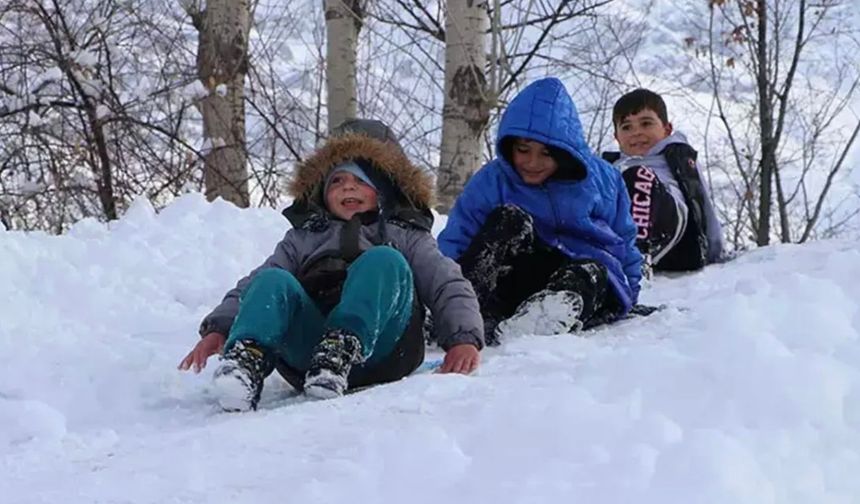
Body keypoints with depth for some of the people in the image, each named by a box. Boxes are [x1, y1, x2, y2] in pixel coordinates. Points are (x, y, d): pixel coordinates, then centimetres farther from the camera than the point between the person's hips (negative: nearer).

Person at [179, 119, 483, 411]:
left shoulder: (406, 236, 31)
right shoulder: (303, 238, 35)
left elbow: (448, 286, 16)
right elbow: (251, 286, 22)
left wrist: (464, 339, -6)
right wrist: (218, 327, 0)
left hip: (379, 347, -1)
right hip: (305, 353, 2)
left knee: (384, 260, -25)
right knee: (272, 281, -24)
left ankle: (341, 351, -47)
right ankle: (248, 356, -50)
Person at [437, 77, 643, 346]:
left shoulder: (601, 180, 2)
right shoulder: (492, 180, -2)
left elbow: (623, 241, 14)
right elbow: (453, 243, -8)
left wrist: (629, 293, 7)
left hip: (590, 285, 0)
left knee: (591, 272, -35)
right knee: (509, 218, -24)